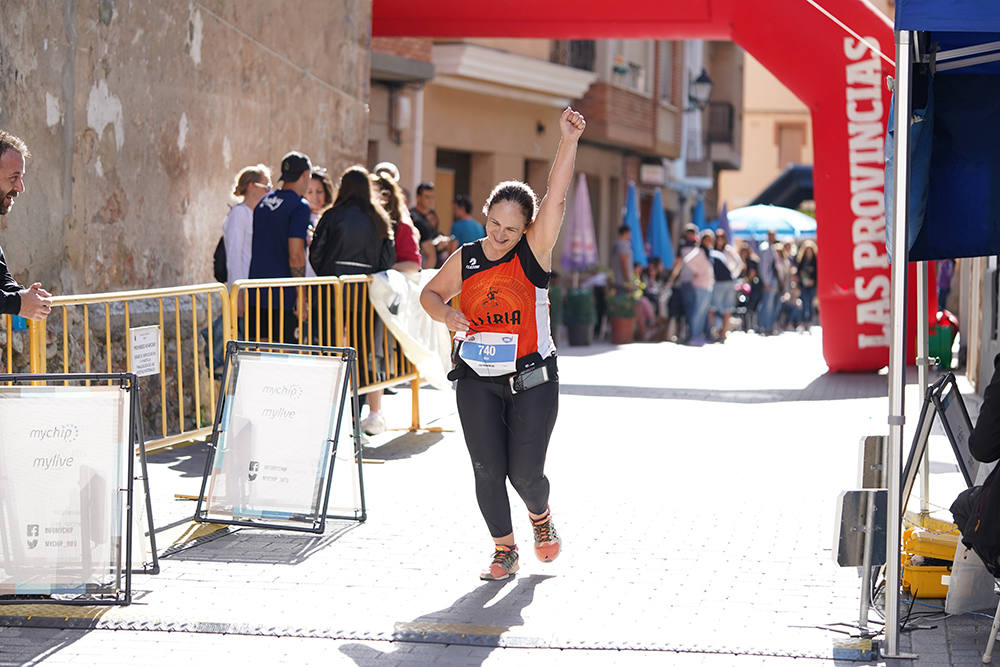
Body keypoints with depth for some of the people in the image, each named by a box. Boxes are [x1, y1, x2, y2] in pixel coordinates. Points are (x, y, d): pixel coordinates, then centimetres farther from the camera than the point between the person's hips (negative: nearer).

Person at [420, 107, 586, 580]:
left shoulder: (534, 252, -5)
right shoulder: (465, 259, 3)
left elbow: (556, 198, -16)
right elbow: (430, 294, 18)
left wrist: (568, 141, -26)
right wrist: (447, 314, -5)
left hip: (532, 381, -2)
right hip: (477, 380, 2)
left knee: (524, 473, -1)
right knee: (488, 470, -3)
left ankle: (540, 516, 34)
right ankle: (504, 550, 16)